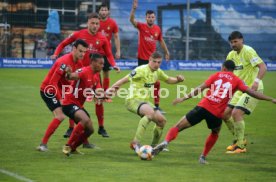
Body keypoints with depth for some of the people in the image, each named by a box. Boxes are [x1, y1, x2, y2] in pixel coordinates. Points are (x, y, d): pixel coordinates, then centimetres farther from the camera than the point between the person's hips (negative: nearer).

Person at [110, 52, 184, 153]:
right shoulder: (141, 70, -16)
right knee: (150, 112, -36)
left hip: (144, 101, 9)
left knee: (162, 120, 6)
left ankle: (153, 147, 24)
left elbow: (168, 80, 26)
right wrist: (111, 88, -28)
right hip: (133, 100, -9)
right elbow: (125, 80, -18)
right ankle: (135, 143, -37)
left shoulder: (158, 72, 9)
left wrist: (178, 80, 4)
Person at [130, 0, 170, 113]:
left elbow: (161, 41, 18)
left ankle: (156, 106, 9)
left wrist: (166, 52, 23)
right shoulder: (141, 26, -8)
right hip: (142, 59, -4)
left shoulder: (157, 29, 2)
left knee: (156, 82, 1)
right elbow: (131, 20, -25)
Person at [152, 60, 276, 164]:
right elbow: (250, 92, 2)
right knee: (215, 133, 32)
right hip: (216, 113, 0)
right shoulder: (236, 81, 11)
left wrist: (184, 98, 6)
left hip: (203, 107, 0)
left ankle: (165, 142, -21)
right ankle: (203, 157, 23)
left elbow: (201, 88, 5)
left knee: (178, 127, 5)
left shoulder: (217, 75, 14)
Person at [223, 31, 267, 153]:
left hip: (253, 88, -8)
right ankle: (239, 139, 23)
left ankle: (240, 146, -10)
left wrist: (257, 81, -37)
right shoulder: (231, 54, 9)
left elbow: (263, 67, -24)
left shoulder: (248, 51, -16)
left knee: (236, 113, -20)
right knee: (226, 113, 5)